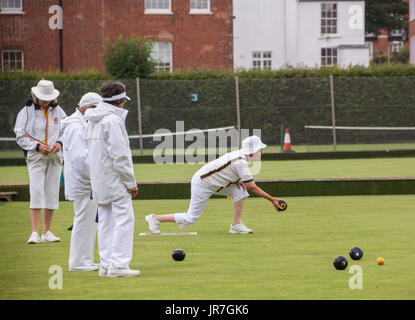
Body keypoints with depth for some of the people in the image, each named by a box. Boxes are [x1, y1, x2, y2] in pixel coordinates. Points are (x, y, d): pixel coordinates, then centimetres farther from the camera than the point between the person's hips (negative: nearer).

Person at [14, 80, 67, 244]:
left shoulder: (58, 111, 9)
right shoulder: (27, 111, -3)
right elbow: (20, 137, -3)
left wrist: (60, 143, -6)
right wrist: (37, 146, -16)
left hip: (55, 157, 4)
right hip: (36, 157, -4)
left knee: (52, 193, 4)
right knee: (37, 192, -14)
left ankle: (47, 232, 11)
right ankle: (35, 232, -16)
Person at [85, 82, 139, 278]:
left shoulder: (93, 120, 14)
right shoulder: (113, 120, -15)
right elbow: (119, 155, -18)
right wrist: (131, 182, -13)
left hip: (99, 181, 9)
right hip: (115, 180, -9)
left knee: (106, 221, 10)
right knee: (124, 219, -8)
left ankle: (106, 264, 10)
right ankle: (118, 264, -13)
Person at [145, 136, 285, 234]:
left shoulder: (239, 154, 3)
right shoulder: (241, 162, -24)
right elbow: (252, 187, -23)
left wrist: (236, 180, -1)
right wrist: (272, 199, -19)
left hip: (213, 181, 9)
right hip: (202, 184, -9)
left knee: (240, 190, -3)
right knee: (191, 219, -4)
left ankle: (236, 225, 0)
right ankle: (155, 219, 6)